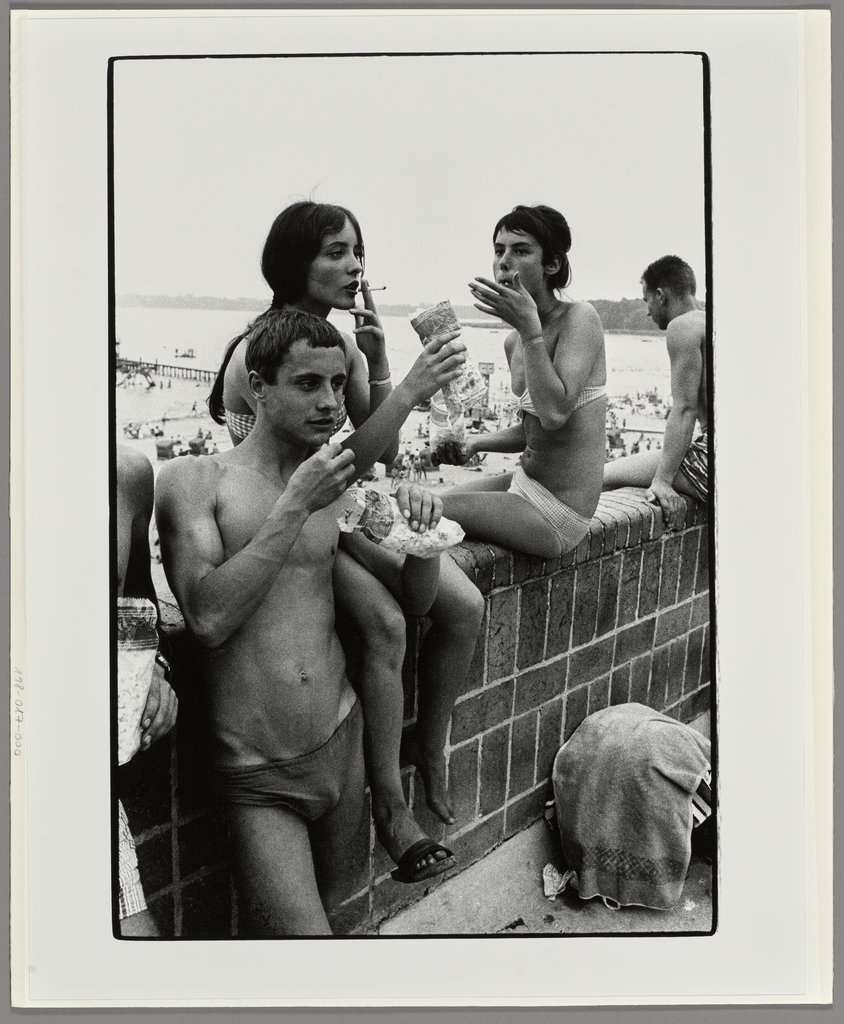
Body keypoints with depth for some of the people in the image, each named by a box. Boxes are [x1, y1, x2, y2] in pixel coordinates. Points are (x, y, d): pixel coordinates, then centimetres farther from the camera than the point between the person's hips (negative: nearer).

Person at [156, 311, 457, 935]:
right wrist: (295, 505, -20)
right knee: (303, 935, -12)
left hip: (343, 746, 4)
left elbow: (417, 600, 11)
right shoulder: (195, 482, -5)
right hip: (258, 778, -4)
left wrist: (420, 530, -10)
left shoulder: (338, 490, 6)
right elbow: (208, 616, -19)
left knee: (325, 910, 18)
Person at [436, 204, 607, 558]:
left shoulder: (579, 318, -14)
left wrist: (530, 327, -24)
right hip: (526, 482, 9)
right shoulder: (514, 341, 10)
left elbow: (554, 413, -27)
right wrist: (476, 443, 5)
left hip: (559, 509, -9)